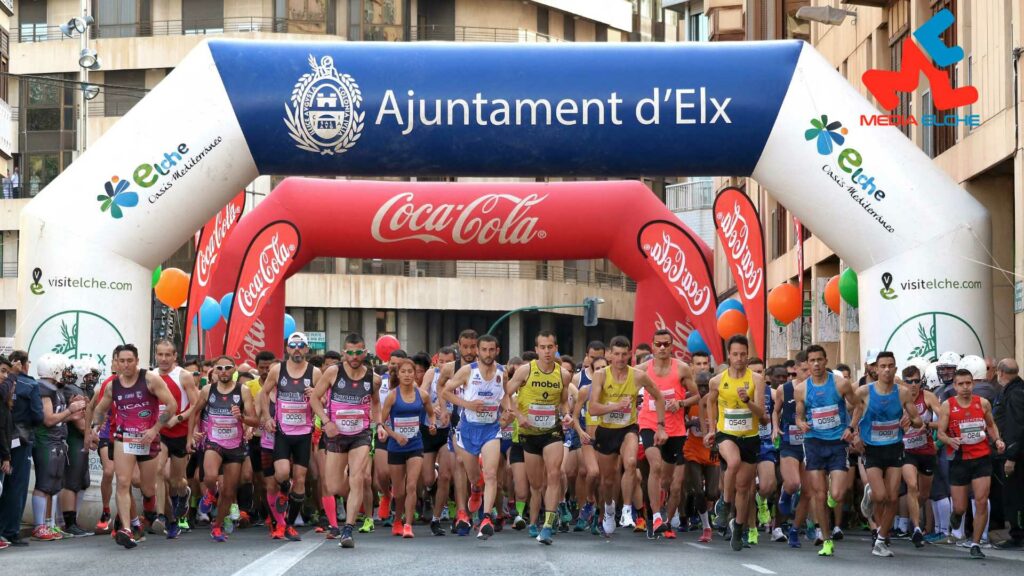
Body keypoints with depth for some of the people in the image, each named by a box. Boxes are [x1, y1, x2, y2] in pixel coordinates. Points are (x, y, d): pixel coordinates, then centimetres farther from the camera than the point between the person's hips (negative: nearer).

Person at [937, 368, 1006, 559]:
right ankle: (957, 514, 42)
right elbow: (940, 432, -4)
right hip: (959, 459, -1)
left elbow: (991, 425, 18)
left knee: (981, 502, -9)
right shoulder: (947, 406, -4)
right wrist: (950, 440, -25)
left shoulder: (983, 403, 2)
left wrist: (997, 440, 0)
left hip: (982, 458, 1)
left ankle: (976, 544, 2)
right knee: (960, 507, 2)